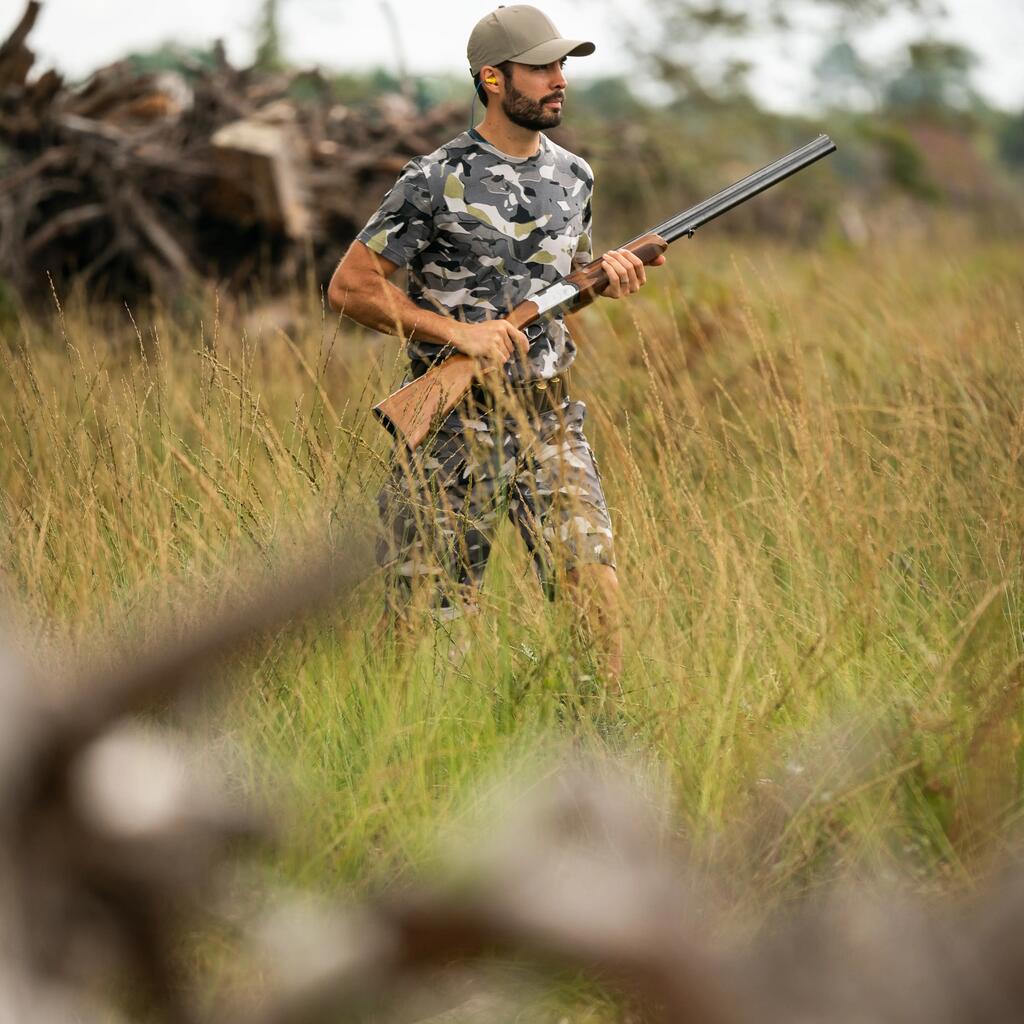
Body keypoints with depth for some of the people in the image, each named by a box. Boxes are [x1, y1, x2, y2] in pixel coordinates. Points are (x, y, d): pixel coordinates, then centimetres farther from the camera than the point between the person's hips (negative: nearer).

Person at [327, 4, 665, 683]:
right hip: (455, 429, -4)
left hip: (550, 422, 4)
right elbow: (349, 288, -9)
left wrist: (607, 274, 2)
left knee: (596, 587, -10)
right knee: (427, 617, 1)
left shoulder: (573, 177, 10)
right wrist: (457, 331, -17)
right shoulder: (436, 184, -9)